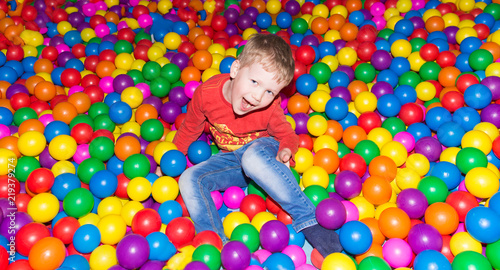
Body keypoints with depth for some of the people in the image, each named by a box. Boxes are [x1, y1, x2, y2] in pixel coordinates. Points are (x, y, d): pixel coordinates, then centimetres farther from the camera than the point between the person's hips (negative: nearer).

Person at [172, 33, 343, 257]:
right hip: (230, 159, 4)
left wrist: (286, 151, -28)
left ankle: (309, 221, -36)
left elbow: (286, 134, -5)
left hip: (262, 149, -3)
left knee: (252, 157, -40)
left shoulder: (269, 107, -23)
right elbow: (189, 130, -1)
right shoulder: (206, 93, -20)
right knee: (189, 180, -18)